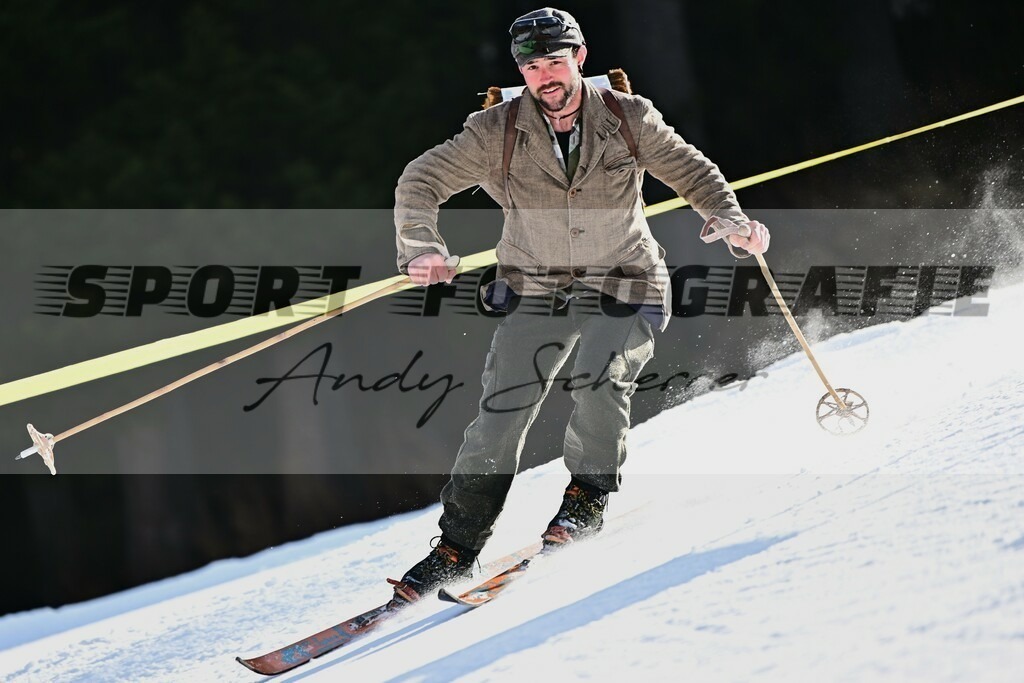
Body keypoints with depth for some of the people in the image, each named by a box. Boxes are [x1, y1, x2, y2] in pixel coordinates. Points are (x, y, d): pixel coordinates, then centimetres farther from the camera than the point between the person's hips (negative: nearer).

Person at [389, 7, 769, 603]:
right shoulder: (497, 133, -8)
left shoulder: (628, 121, -7)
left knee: (600, 381, -27)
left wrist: (735, 222, -11)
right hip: (536, 290, 1)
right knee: (504, 407, -9)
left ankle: (588, 498, -2)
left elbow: (692, 172, 5)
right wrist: (422, 250, -23)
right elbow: (421, 182, -6)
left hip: (622, 288, -1)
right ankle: (458, 546, -1)